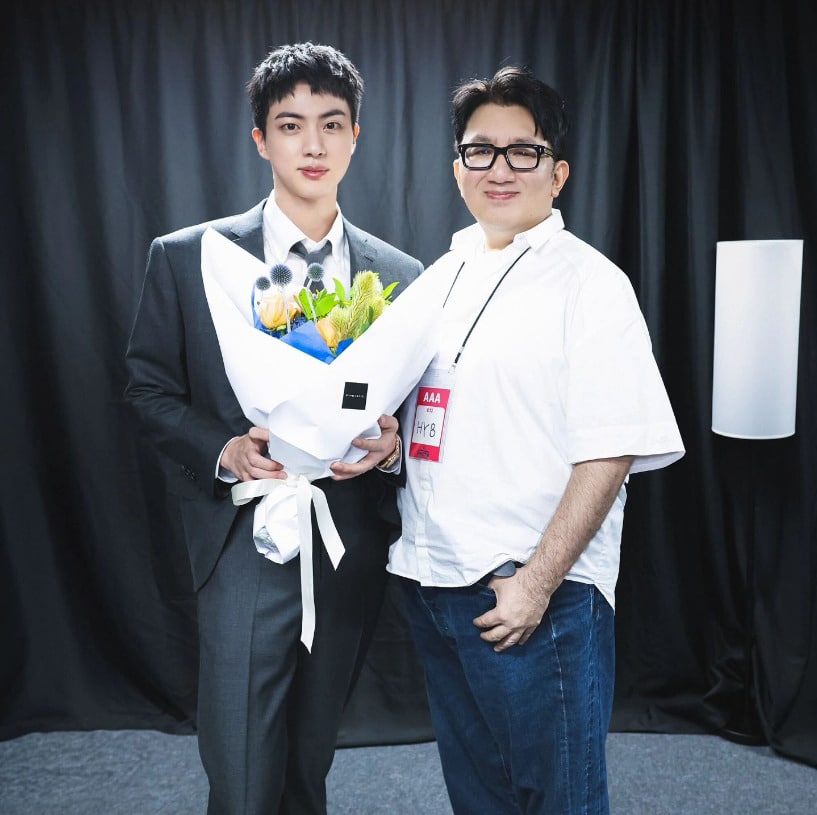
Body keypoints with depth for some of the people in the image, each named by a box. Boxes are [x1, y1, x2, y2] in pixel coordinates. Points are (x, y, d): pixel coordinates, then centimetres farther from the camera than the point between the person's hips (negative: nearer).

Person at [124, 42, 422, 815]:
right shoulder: (186, 257, -2)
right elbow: (149, 388, 2)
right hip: (247, 541, -2)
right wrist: (223, 450, -16)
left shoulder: (400, 275, 5)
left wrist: (392, 441, -12)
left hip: (354, 547, 3)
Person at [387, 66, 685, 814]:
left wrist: (537, 582, -19)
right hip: (432, 580, 6)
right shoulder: (439, 277, 12)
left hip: (536, 593, -6)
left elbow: (610, 449, -16)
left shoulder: (588, 281, -8)